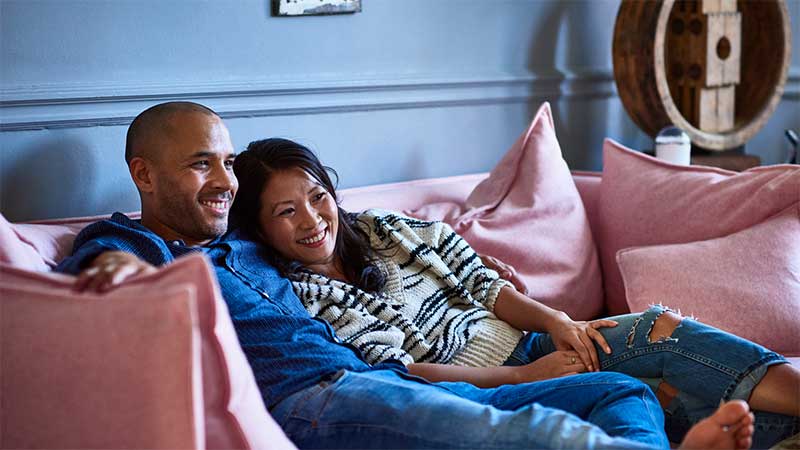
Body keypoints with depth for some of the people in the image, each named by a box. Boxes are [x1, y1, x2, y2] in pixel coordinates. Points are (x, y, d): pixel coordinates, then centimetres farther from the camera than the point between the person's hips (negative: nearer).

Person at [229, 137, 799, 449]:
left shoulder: (380, 228, 11)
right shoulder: (294, 296, -7)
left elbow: (480, 283, 12)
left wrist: (553, 320, -8)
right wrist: (526, 377, -18)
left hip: (521, 343, 6)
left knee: (662, 328, -16)